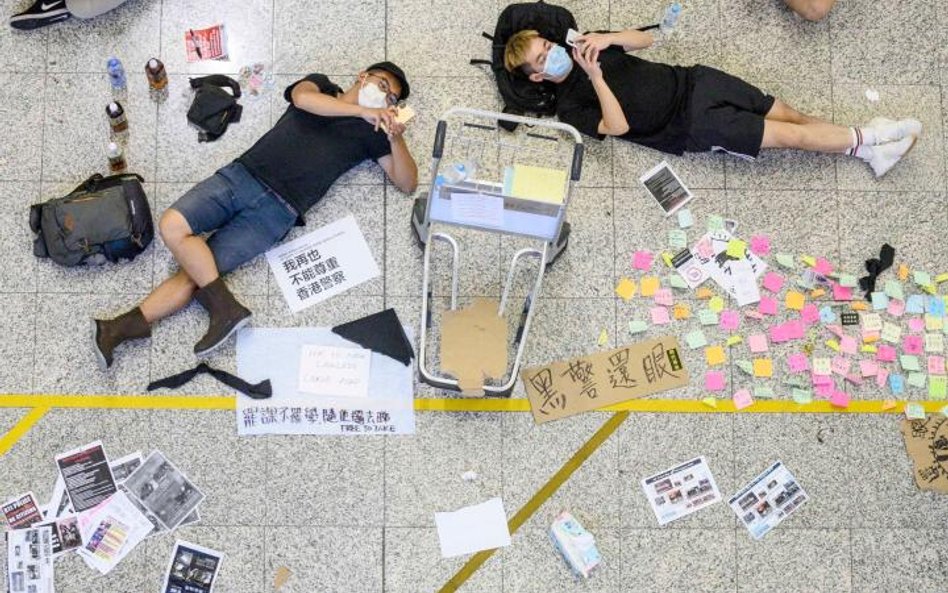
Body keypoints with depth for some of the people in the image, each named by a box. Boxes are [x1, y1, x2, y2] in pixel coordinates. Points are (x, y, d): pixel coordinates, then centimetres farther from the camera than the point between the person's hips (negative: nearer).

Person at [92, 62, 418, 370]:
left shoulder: (370, 132, 16)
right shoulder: (320, 85, 20)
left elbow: (407, 183, 10)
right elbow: (302, 97, -6)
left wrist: (396, 138, -6)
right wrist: (362, 110, -9)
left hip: (278, 209, -3)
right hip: (241, 176, 3)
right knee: (171, 225, -15)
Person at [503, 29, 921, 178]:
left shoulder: (581, 46, 9)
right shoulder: (569, 107, -7)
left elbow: (645, 39, 8)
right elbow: (618, 126, -21)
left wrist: (608, 39, -12)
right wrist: (595, 75, -27)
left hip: (692, 82, 5)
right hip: (690, 128, -5)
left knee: (785, 113, -1)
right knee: (787, 135, -8)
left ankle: (865, 137, 8)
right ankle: (865, 145, 4)